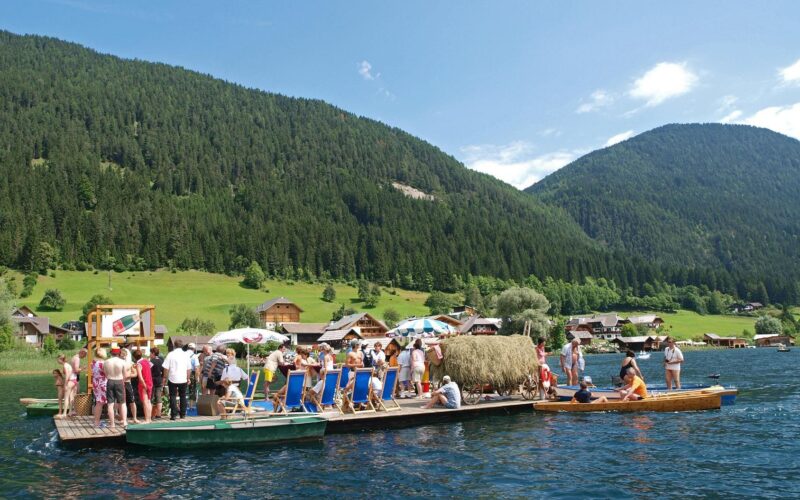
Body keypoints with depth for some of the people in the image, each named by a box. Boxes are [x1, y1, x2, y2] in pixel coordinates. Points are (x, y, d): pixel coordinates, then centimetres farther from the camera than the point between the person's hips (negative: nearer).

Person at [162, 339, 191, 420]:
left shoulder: (170, 354, -7)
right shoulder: (185, 355, 1)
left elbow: (166, 368, -7)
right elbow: (189, 368, 5)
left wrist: (165, 378, 3)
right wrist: (188, 378, 14)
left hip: (172, 379, -2)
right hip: (183, 379, 3)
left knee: (173, 396, 4)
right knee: (183, 396, 15)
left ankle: (174, 414, -3)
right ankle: (183, 414, 19)